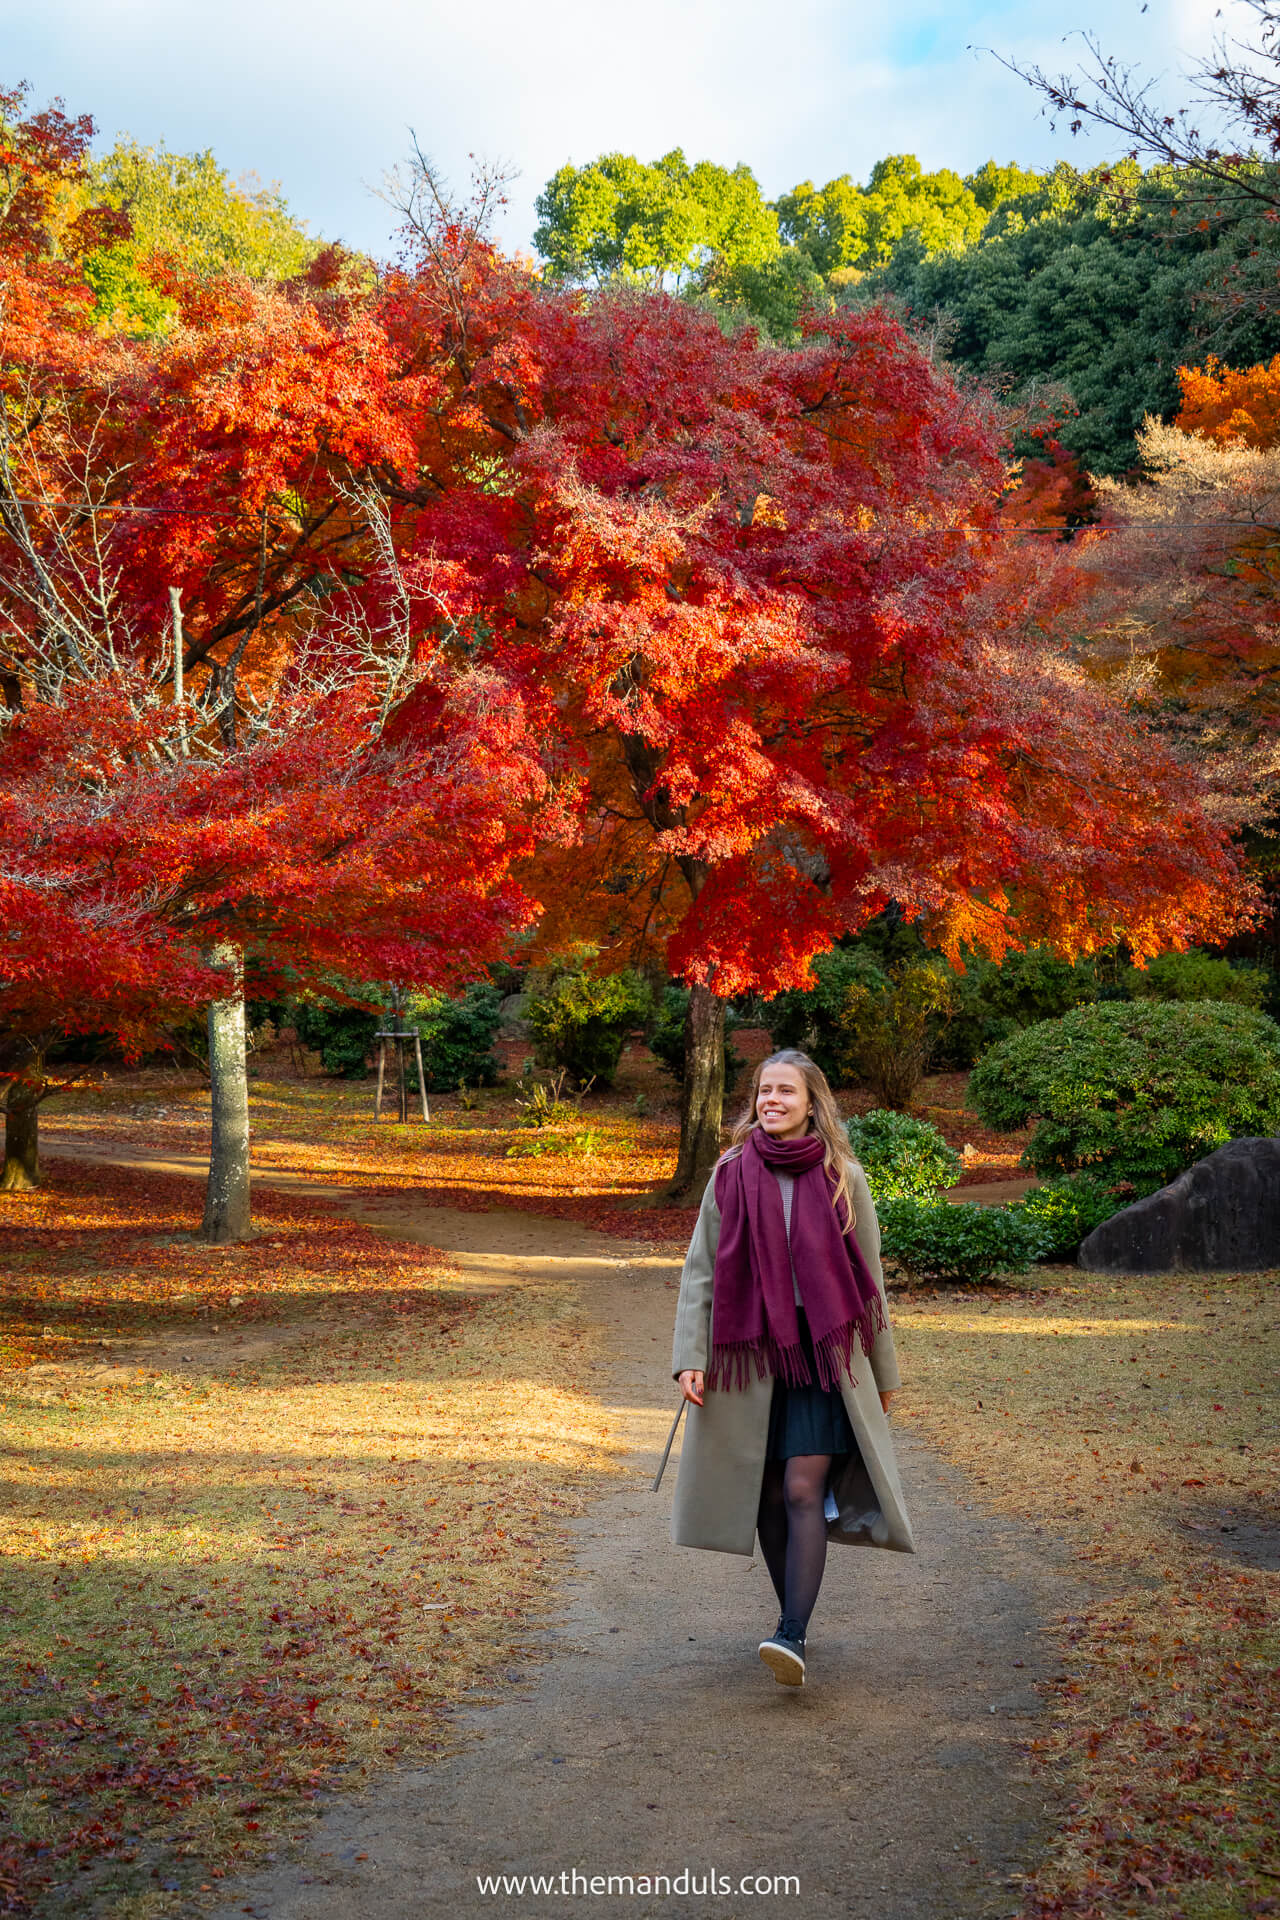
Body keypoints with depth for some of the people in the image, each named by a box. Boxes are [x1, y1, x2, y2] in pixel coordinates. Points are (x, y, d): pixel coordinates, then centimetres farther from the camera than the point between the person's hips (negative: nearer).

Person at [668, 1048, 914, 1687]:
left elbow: (869, 1279, 7)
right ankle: (795, 1622, 24)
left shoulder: (842, 1177, 0)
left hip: (825, 1353, -2)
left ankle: (792, 1636, -12)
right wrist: (690, 1358, -6)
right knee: (768, 1497, 8)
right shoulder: (730, 1176, 1)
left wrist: (883, 1371, 11)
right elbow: (699, 1272, 3)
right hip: (751, 1355, 2)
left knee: (803, 1490, -12)